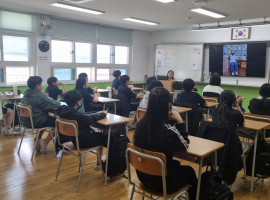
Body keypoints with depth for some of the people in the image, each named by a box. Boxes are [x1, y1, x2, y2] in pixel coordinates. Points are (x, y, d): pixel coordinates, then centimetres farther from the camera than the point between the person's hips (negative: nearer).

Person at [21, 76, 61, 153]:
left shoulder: (25, 94, 6)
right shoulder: (39, 96, -21)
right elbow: (55, 104, -18)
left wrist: (48, 99, 12)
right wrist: (58, 102, 4)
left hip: (26, 121, 9)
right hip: (36, 123, -9)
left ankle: (38, 140, 28)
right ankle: (45, 143, 5)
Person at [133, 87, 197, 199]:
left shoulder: (141, 124, -12)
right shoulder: (169, 131, -30)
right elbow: (185, 145, -10)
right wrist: (179, 121, -10)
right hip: (163, 181, -5)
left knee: (176, 164, 33)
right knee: (189, 171, 25)